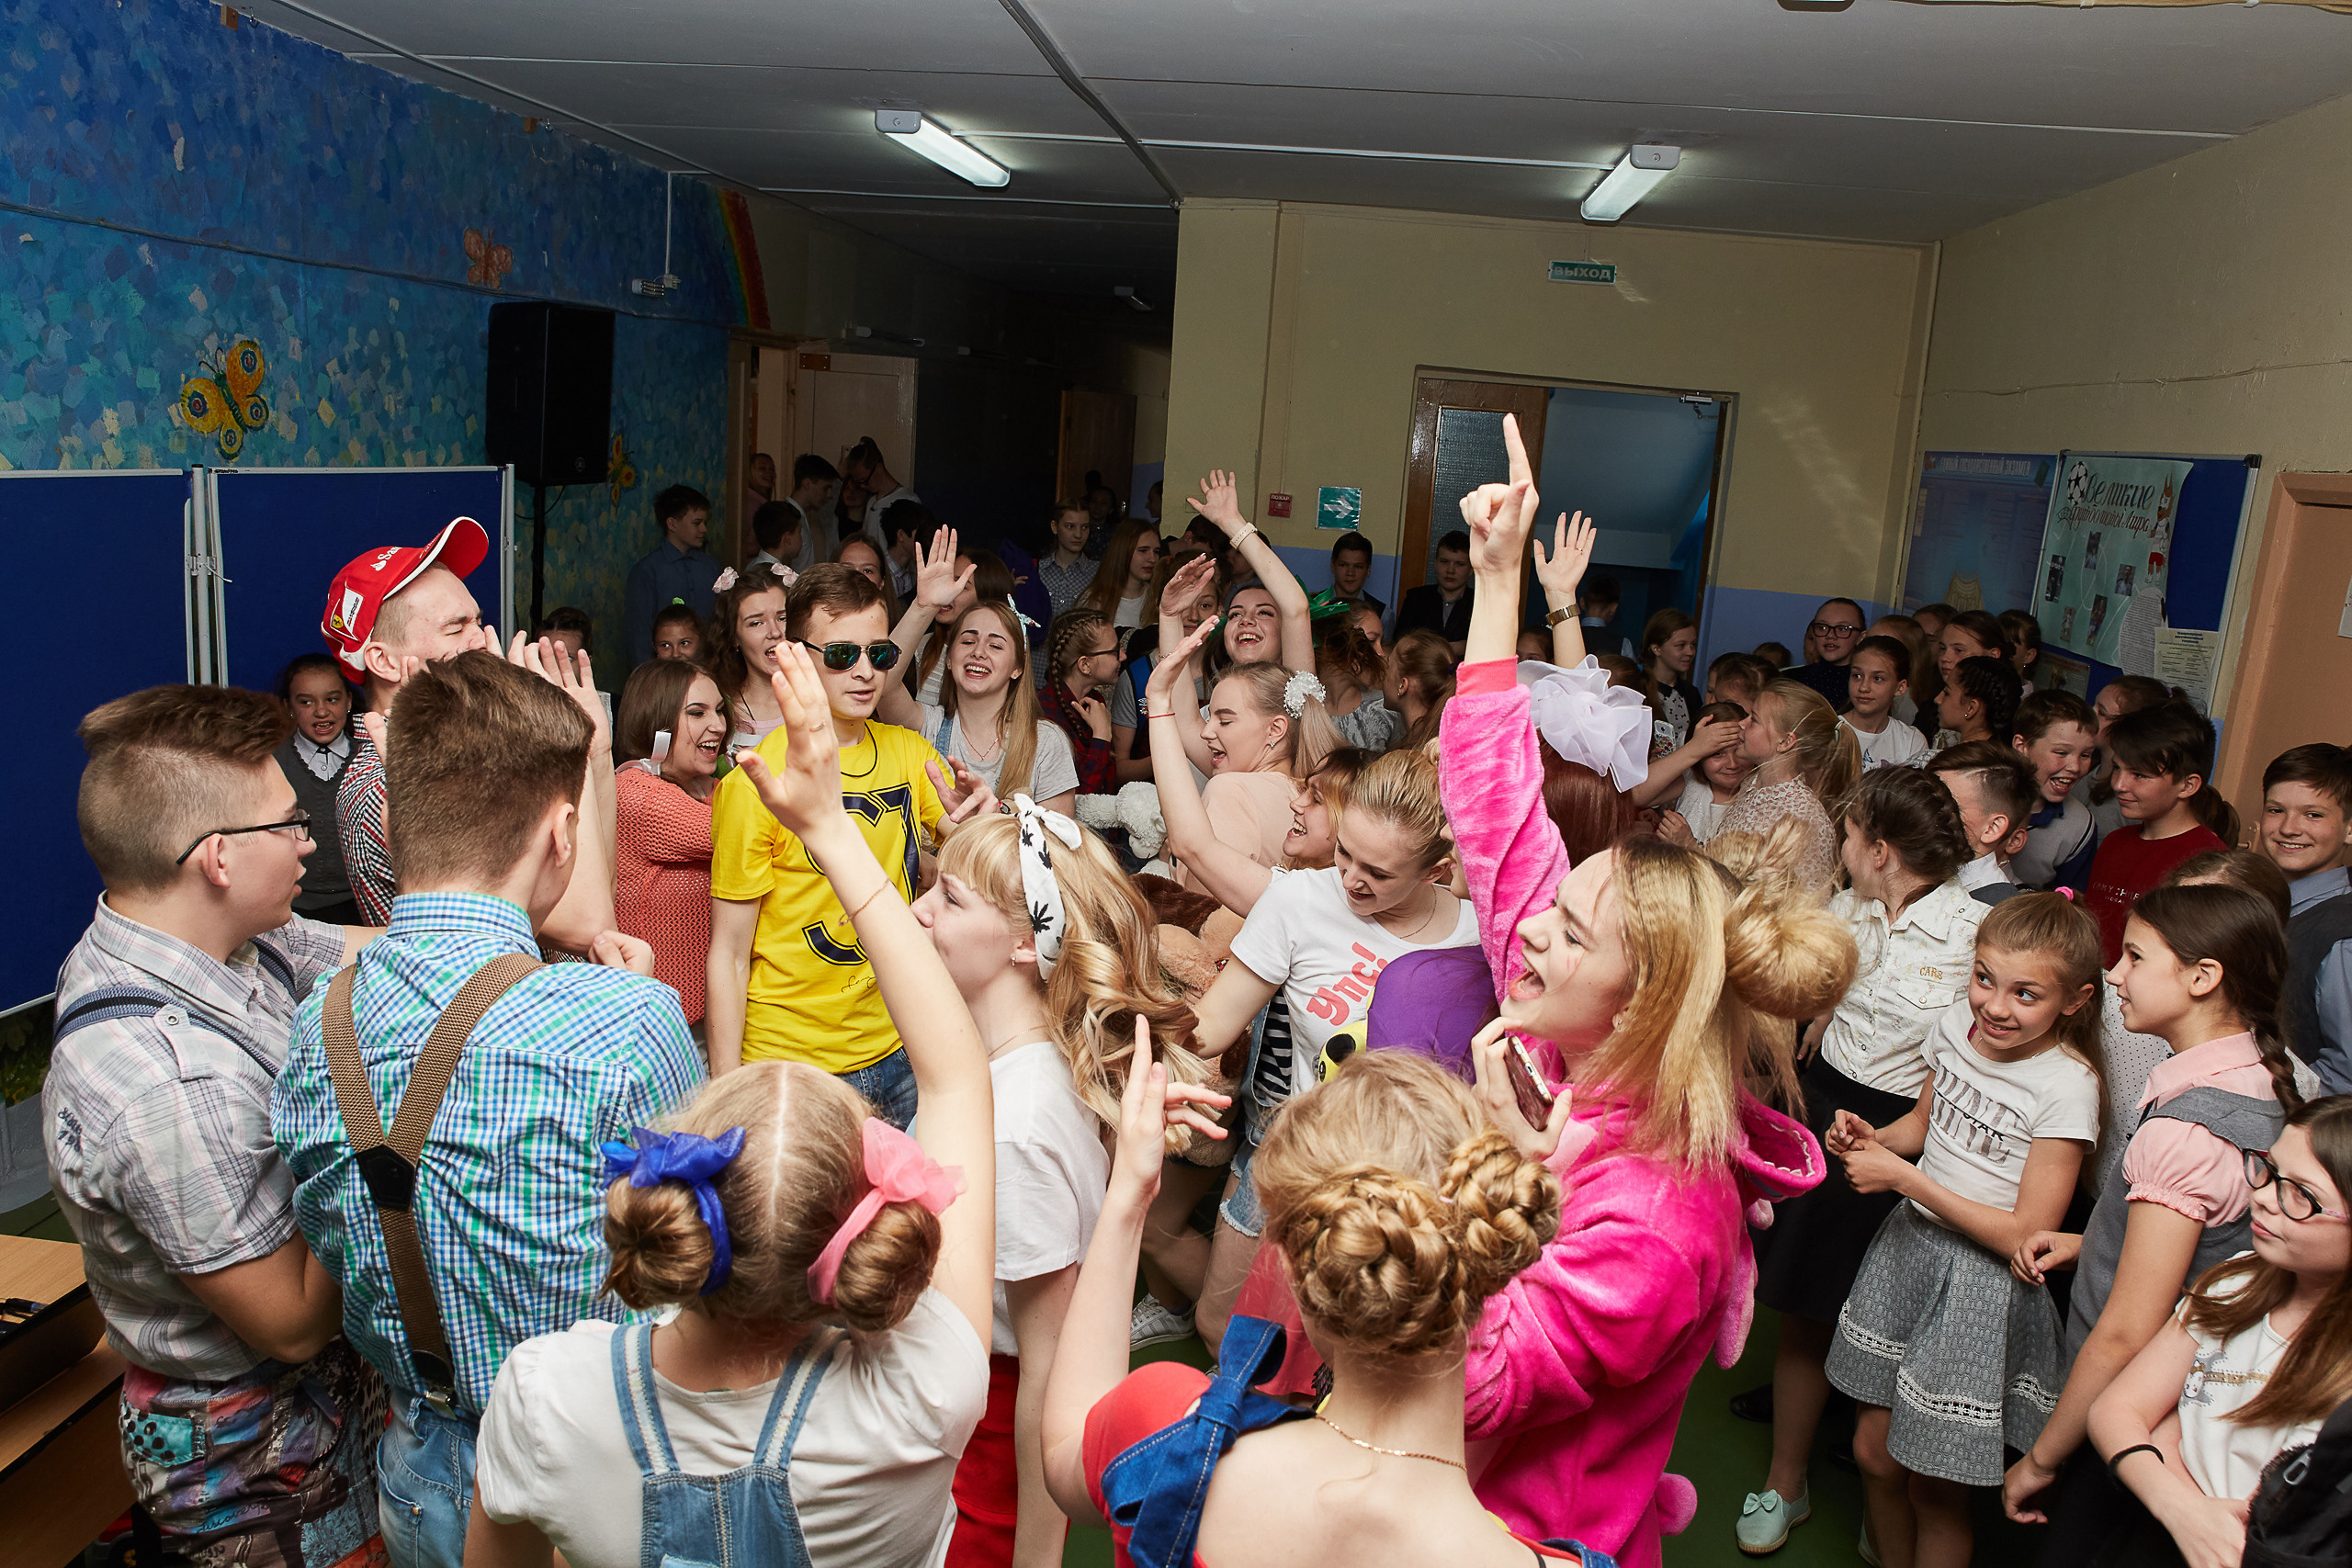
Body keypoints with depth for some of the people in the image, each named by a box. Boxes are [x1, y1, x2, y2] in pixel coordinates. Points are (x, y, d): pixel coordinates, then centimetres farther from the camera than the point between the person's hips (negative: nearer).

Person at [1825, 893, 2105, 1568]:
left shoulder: (2067, 1087, -22)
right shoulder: (1956, 1024, -4)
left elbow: (2026, 1236, -20)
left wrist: (1903, 1177, -21)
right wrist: (1874, 1139, -6)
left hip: (1985, 1282, -6)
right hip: (1910, 1243, 6)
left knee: (1933, 1487, 8)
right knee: (1873, 1450, 16)